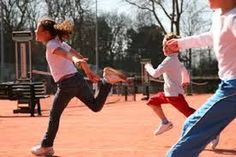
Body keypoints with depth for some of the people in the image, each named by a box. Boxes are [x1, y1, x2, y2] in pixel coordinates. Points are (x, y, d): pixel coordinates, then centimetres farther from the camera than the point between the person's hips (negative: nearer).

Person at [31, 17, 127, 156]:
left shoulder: (51, 45, -9)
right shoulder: (60, 43, 17)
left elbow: (66, 54, -30)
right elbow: (79, 56, 22)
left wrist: (75, 60, -50)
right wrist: (89, 72, 30)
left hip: (67, 84, -8)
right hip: (78, 79, 8)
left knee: (54, 115, 7)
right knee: (96, 106, 16)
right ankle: (107, 81, -4)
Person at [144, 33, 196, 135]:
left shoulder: (168, 60, -16)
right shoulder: (176, 60, 12)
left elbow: (155, 74, -18)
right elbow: (184, 71, 25)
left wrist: (148, 67, 1)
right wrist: (185, 81, 42)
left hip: (174, 94, -10)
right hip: (168, 93, 10)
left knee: (188, 112, -15)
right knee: (153, 101, 20)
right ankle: (165, 122, 21)